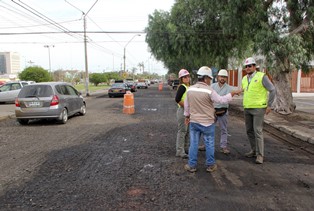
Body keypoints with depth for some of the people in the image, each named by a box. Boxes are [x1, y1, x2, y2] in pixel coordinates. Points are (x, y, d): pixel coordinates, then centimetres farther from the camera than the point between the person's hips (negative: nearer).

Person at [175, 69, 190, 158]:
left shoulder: (189, 87, 13)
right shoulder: (182, 87, -14)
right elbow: (177, 99, -24)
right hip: (182, 111, -9)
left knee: (187, 131, 17)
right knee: (182, 131, -3)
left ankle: (185, 148, 31)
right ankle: (179, 151, 6)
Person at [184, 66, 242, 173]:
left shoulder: (190, 89, -2)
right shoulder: (209, 90, -17)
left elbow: (186, 105, 7)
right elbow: (221, 100, -7)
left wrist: (187, 116, 21)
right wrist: (233, 93, 4)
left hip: (194, 121, 4)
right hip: (207, 122, -4)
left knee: (193, 143, 11)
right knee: (209, 144, 11)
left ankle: (192, 165, 18)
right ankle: (210, 165, 23)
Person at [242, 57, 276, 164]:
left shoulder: (262, 77, -11)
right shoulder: (244, 79, 10)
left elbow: (273, 90, -9)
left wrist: (269, 105, -11)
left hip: (258, 109, -7)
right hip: (247, 109, 7)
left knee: (257, 131, -10)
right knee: (249, 130, 10)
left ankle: (260, 155, -1)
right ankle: (254, 150, 25)